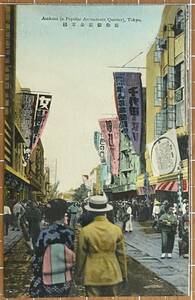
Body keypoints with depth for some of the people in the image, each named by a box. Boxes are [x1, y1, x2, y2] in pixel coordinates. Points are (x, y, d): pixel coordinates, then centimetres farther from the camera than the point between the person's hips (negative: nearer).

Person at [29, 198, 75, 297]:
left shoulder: (44, 234, -16)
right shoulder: (70, 233, -10)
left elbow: (37, 260, -9)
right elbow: (74, 258, -2)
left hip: (47, 286, -2)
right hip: (66, 283, 2)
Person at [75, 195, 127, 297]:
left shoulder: (85, 231, -10)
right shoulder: (117, 230, -3)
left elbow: (81, 256, -3)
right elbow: (121, 255, 4)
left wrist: (78, 276, 9)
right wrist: (124, 275, 15)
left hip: (92, 276, -2)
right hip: (112, 275, 2)